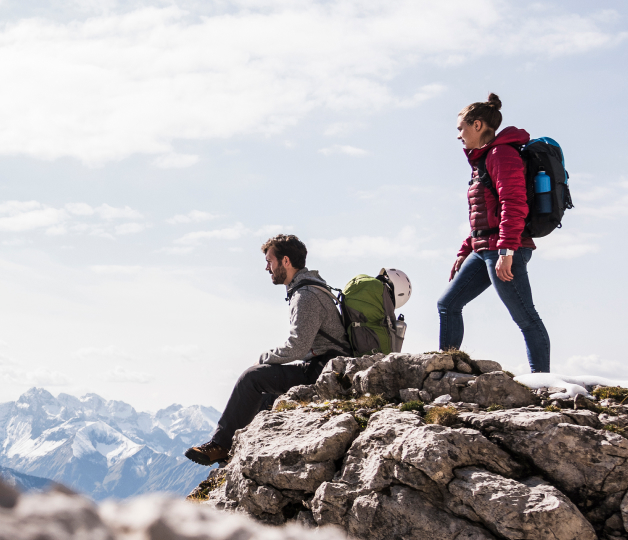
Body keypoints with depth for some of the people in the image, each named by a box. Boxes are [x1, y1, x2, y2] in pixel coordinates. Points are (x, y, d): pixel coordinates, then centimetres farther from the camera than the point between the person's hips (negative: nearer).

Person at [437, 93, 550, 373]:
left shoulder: (502, 153, -9)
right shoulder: (483, 159, 21)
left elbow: (514, 203, -19)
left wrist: (506, 250, -26)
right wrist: (464, 252, 22)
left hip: (504, 250, -10)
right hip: (483, 250, 11)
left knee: (524, 317, -8)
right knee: (448, 304, 10)